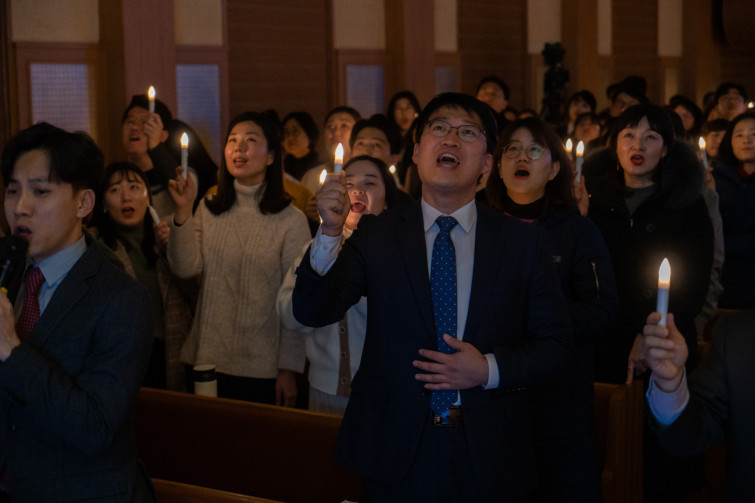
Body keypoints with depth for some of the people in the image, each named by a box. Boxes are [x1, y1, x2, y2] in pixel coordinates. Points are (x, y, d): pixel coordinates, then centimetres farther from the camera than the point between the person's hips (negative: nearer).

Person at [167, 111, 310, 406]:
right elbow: (184, 268, -5)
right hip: (207, 359, 4)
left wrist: (289, 370, -7)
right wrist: (183, 210, -14)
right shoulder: (208, 211, 7)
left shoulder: (290, 220, -6)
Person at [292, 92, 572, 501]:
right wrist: (330, 233, -22)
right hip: (396, 453, 0)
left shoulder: (522, 242, 2)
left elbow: (555, 343, 3)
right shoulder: (376, 234, 1)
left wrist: (490, 369, -13)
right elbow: (312, 312, -7)